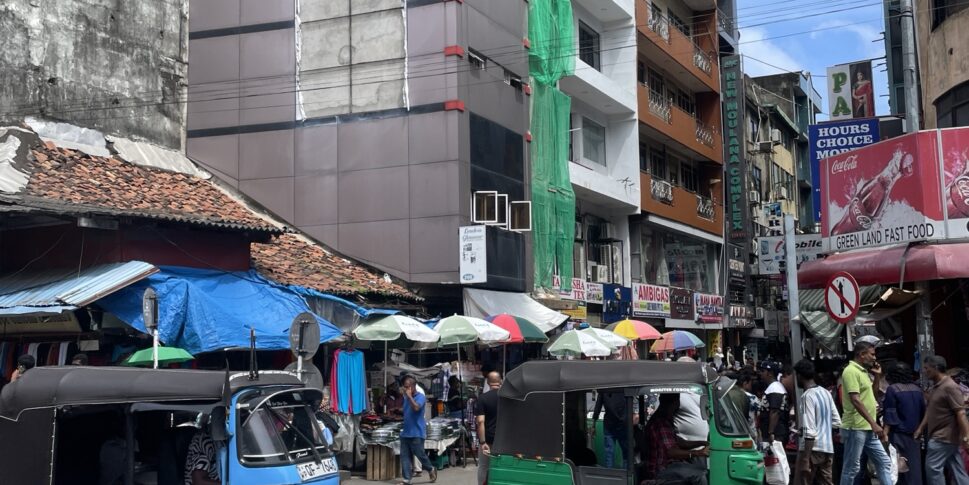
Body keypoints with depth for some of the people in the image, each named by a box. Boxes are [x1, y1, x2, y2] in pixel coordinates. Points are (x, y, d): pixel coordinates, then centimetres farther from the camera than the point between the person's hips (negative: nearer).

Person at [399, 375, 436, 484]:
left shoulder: (420, 396, -9)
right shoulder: (406, 397, 13)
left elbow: (416, 407, -29)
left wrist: (409, 396, -25)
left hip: (417, 433, -7)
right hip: (405, 432, 7)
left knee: (420, 454, 1)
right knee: (404, 456, 0)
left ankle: (431, 470, 27)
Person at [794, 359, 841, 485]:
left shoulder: (807, 396, -14)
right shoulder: (826, 393, 11)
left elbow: (809, 431, -19)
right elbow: (837, 422, 15)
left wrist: (805, 459, -20)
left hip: (812, 448, -8)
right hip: (827, 447, 8)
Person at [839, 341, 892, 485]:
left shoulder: (863, 372, 15)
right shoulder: (851, 371, -15)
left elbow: (871, 395, 27)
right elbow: (855, 400, -23)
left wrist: (877, 376, 13)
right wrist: (874, 423, -26)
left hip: (868, 429, 10)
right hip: (855, 428, -10)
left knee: (884, 462, 10)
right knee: (852, 468, -3)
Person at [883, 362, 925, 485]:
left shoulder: (892, 389, -8)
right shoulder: (917, 390, 8)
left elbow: (890, 415, -12)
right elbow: (923, 413, 13)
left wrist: (885, 433, -12)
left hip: (898, 435, -5)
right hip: (915, 435, 5)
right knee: (914, 467, 7)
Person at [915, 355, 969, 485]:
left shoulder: (950, 387, -16)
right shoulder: (935, 387, 14)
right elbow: (929, 411, 21)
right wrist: (920, 428, 16)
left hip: (944, 437, -9)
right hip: (939, 436, 9)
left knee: (933, 468, -7)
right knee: (957, 471, 8)